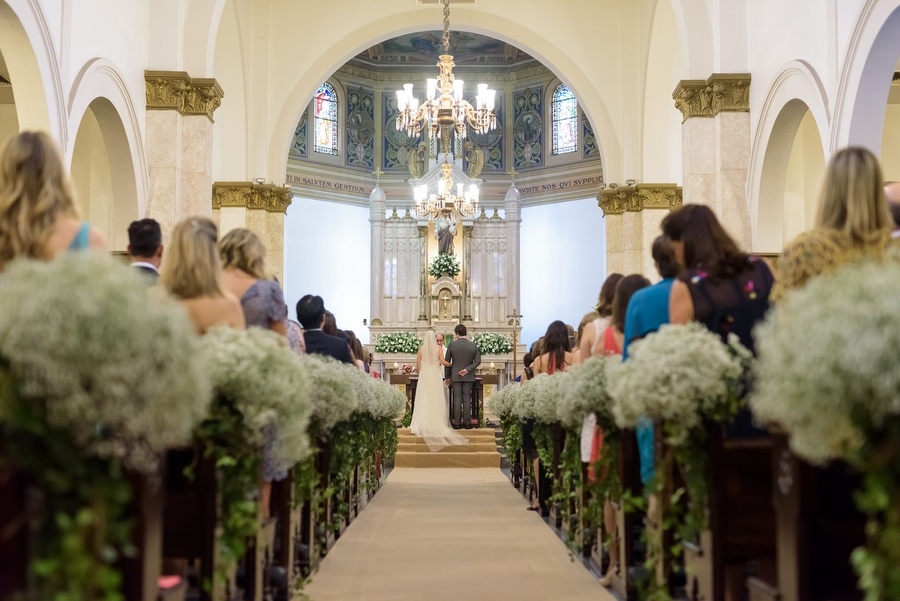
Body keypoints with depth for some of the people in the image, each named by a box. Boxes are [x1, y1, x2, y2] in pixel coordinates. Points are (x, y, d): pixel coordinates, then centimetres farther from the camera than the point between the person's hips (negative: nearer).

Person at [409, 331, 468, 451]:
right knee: (436, 399, 3)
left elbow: (418, 363, 2)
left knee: (424, 399, 3)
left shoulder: (421, 348, 0)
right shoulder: (438, 348, -4)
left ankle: (423, 423, 1)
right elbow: (442, 361, -9)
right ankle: (436, 423, 2)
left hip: (424, 374, 1)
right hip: (435, 375, -1)